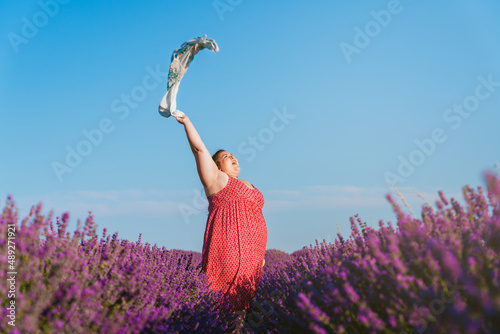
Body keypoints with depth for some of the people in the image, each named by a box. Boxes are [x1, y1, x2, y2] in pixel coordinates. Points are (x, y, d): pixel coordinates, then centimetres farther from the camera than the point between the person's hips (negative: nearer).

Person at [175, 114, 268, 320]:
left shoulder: (249, 187, 28)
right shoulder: (216, 179, 9)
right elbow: (199, 148, 2)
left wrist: (260, 254, 22)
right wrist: (186, 122, 4)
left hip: (251, 252, 7)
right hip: (229, 244, -7)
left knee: (247, 296, -1)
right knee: (232, 290, -15)